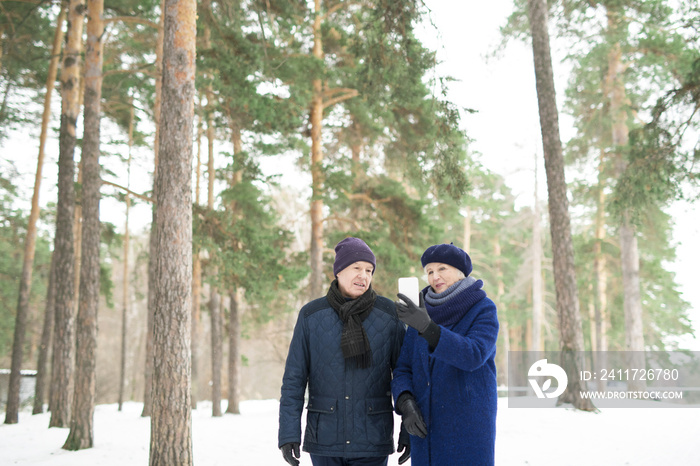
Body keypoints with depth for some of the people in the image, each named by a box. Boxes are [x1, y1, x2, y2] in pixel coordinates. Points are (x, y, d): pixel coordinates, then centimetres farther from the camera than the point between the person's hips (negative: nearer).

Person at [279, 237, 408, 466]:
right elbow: (294, 377, -1)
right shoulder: (311, 315, -2)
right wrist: (288, 434, -7)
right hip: (325, 437, 1)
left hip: (373, 438, 0)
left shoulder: (388, 314, -2)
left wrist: (409, 432, -1)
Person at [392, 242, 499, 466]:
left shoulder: (484, 309, -5)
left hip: (469, 427, -5)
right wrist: (406, 404, -15)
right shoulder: (423, 314, 8)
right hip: (427, 426, 5)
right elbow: (404, 370, 5)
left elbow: (473, 356, -23)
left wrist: (426, 327, -34)